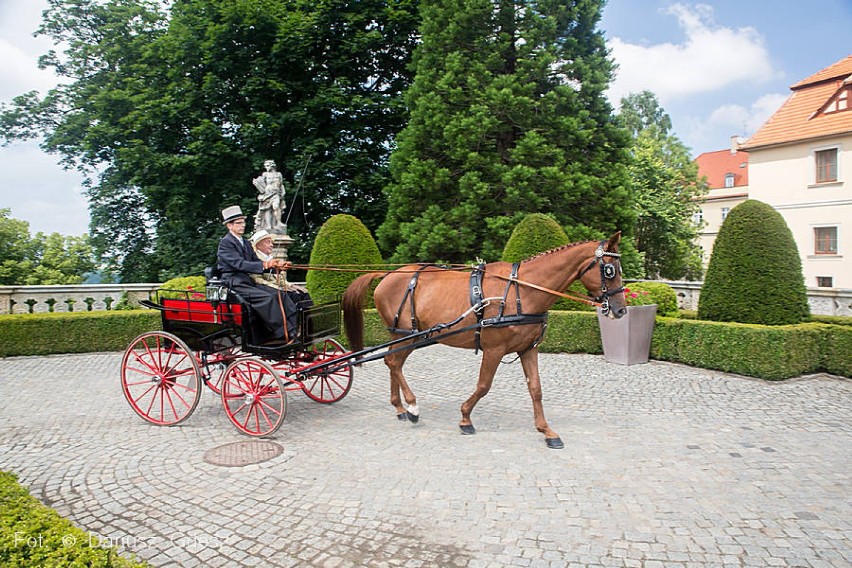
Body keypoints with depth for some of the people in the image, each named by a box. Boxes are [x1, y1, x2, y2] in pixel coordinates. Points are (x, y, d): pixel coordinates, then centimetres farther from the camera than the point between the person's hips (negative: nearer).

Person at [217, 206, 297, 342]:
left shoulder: (246, 243, 19)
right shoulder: (225, 243, -8)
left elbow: (256, 262, 11)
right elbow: (239, 264, -22)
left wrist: (276, 264, -9)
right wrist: (264, 264, -31)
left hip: (248, 282, 8)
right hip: (234, 284, -8)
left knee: (281, 295, -10)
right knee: (267, 298, -27)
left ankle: (295, 329, -17)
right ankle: (284, 334, -24)